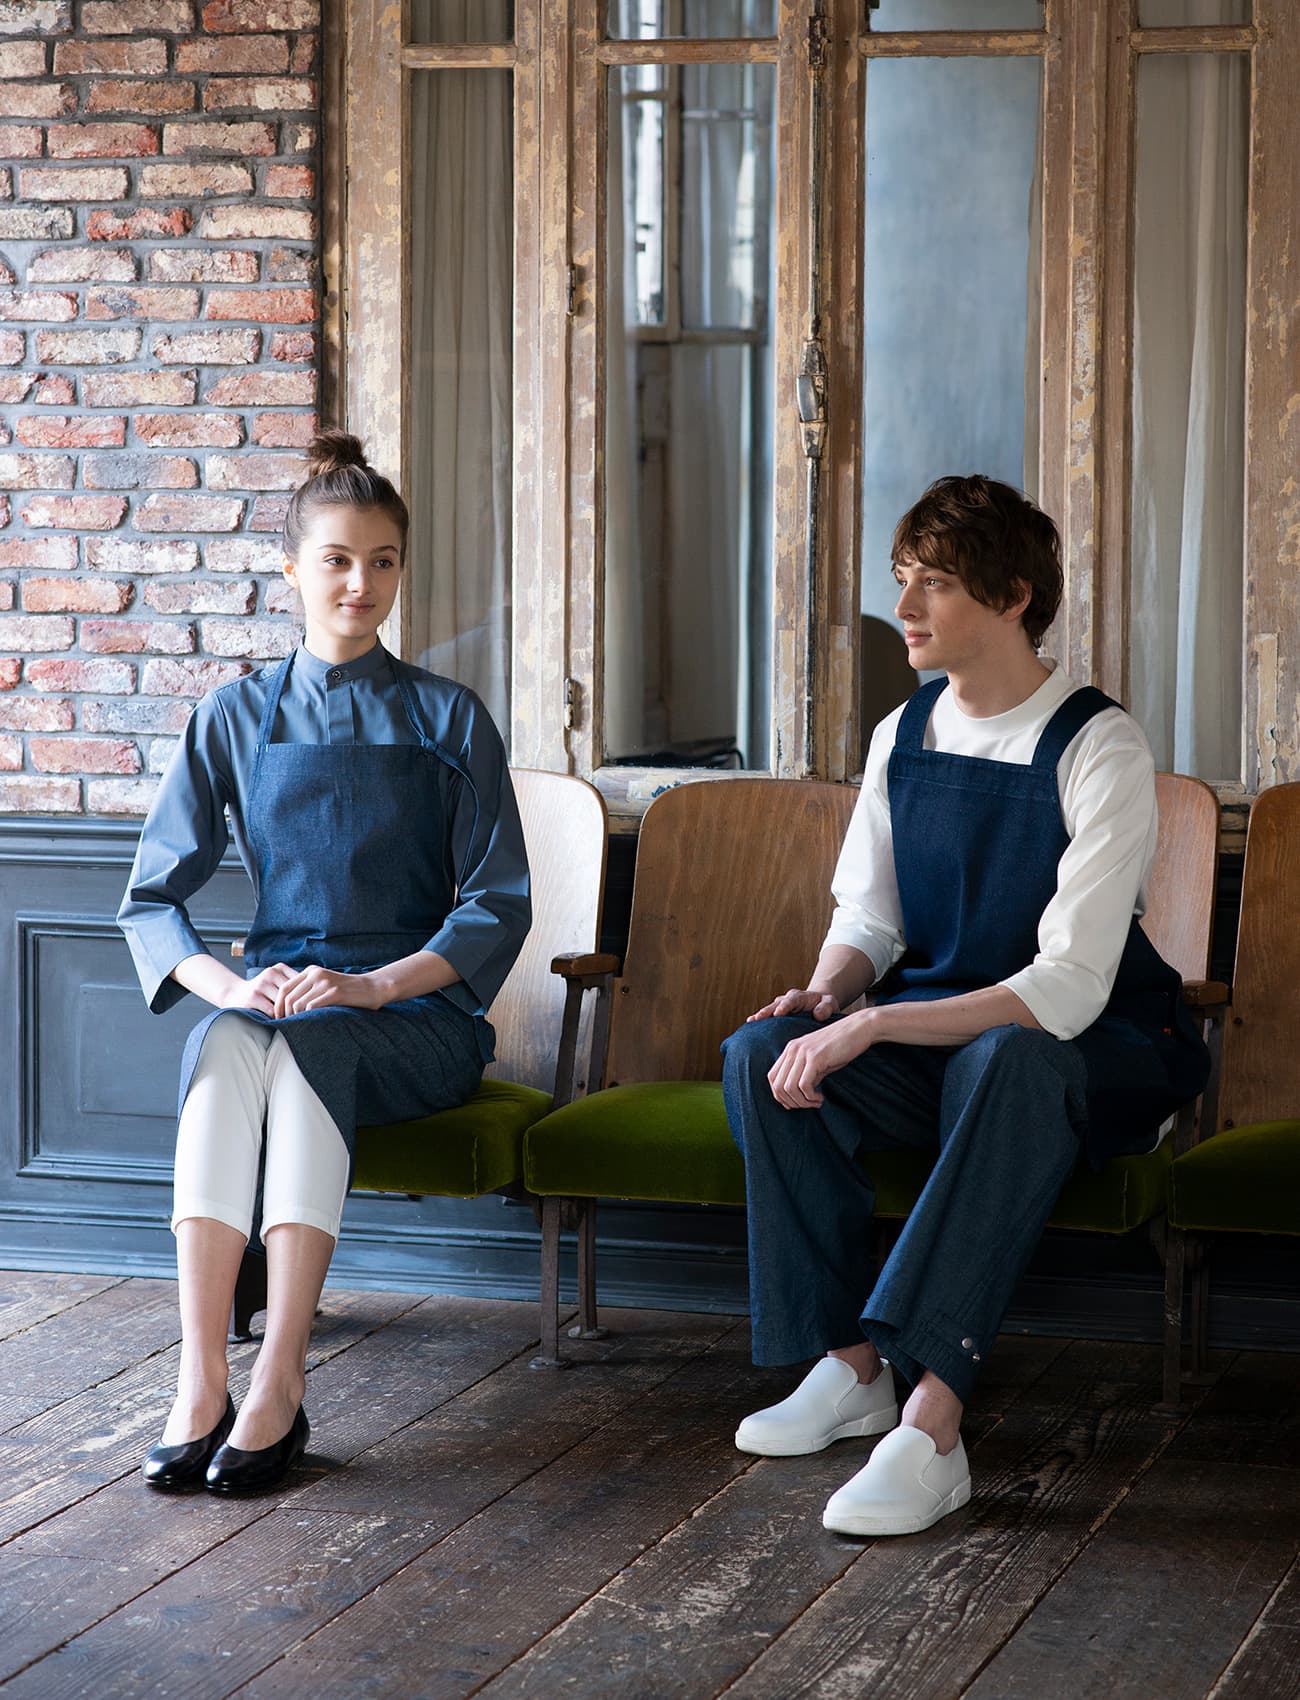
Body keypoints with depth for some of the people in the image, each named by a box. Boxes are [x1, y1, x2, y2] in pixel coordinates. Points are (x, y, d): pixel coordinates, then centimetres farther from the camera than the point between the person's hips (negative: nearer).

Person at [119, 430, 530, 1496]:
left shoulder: (448, 720, 5)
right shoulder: (238, 718, 10)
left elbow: (499, 909, -1)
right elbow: (152, 900, 6)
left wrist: (371, 986, -17)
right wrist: (228, 983, -15)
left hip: (417, 1015, -1)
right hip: (275, 994, 2)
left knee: (308, 1046, -36)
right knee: (224, 1047, -34)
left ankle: (280, 1386, -41)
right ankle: (199, 1385, -41)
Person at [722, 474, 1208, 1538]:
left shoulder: (1100, 750, -18)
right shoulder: (903, 736, 3)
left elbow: (1068, 989, -26)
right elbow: (868, 920, 10)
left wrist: (871, 1026, -33)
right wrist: (825, 996, -16)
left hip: (1098, 1054, -6)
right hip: (936, 1034, 6)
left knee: (1014, 1058, -41)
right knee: (764, 1053, -21)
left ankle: (931, 1428, -46)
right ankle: (851, 1368, -15)